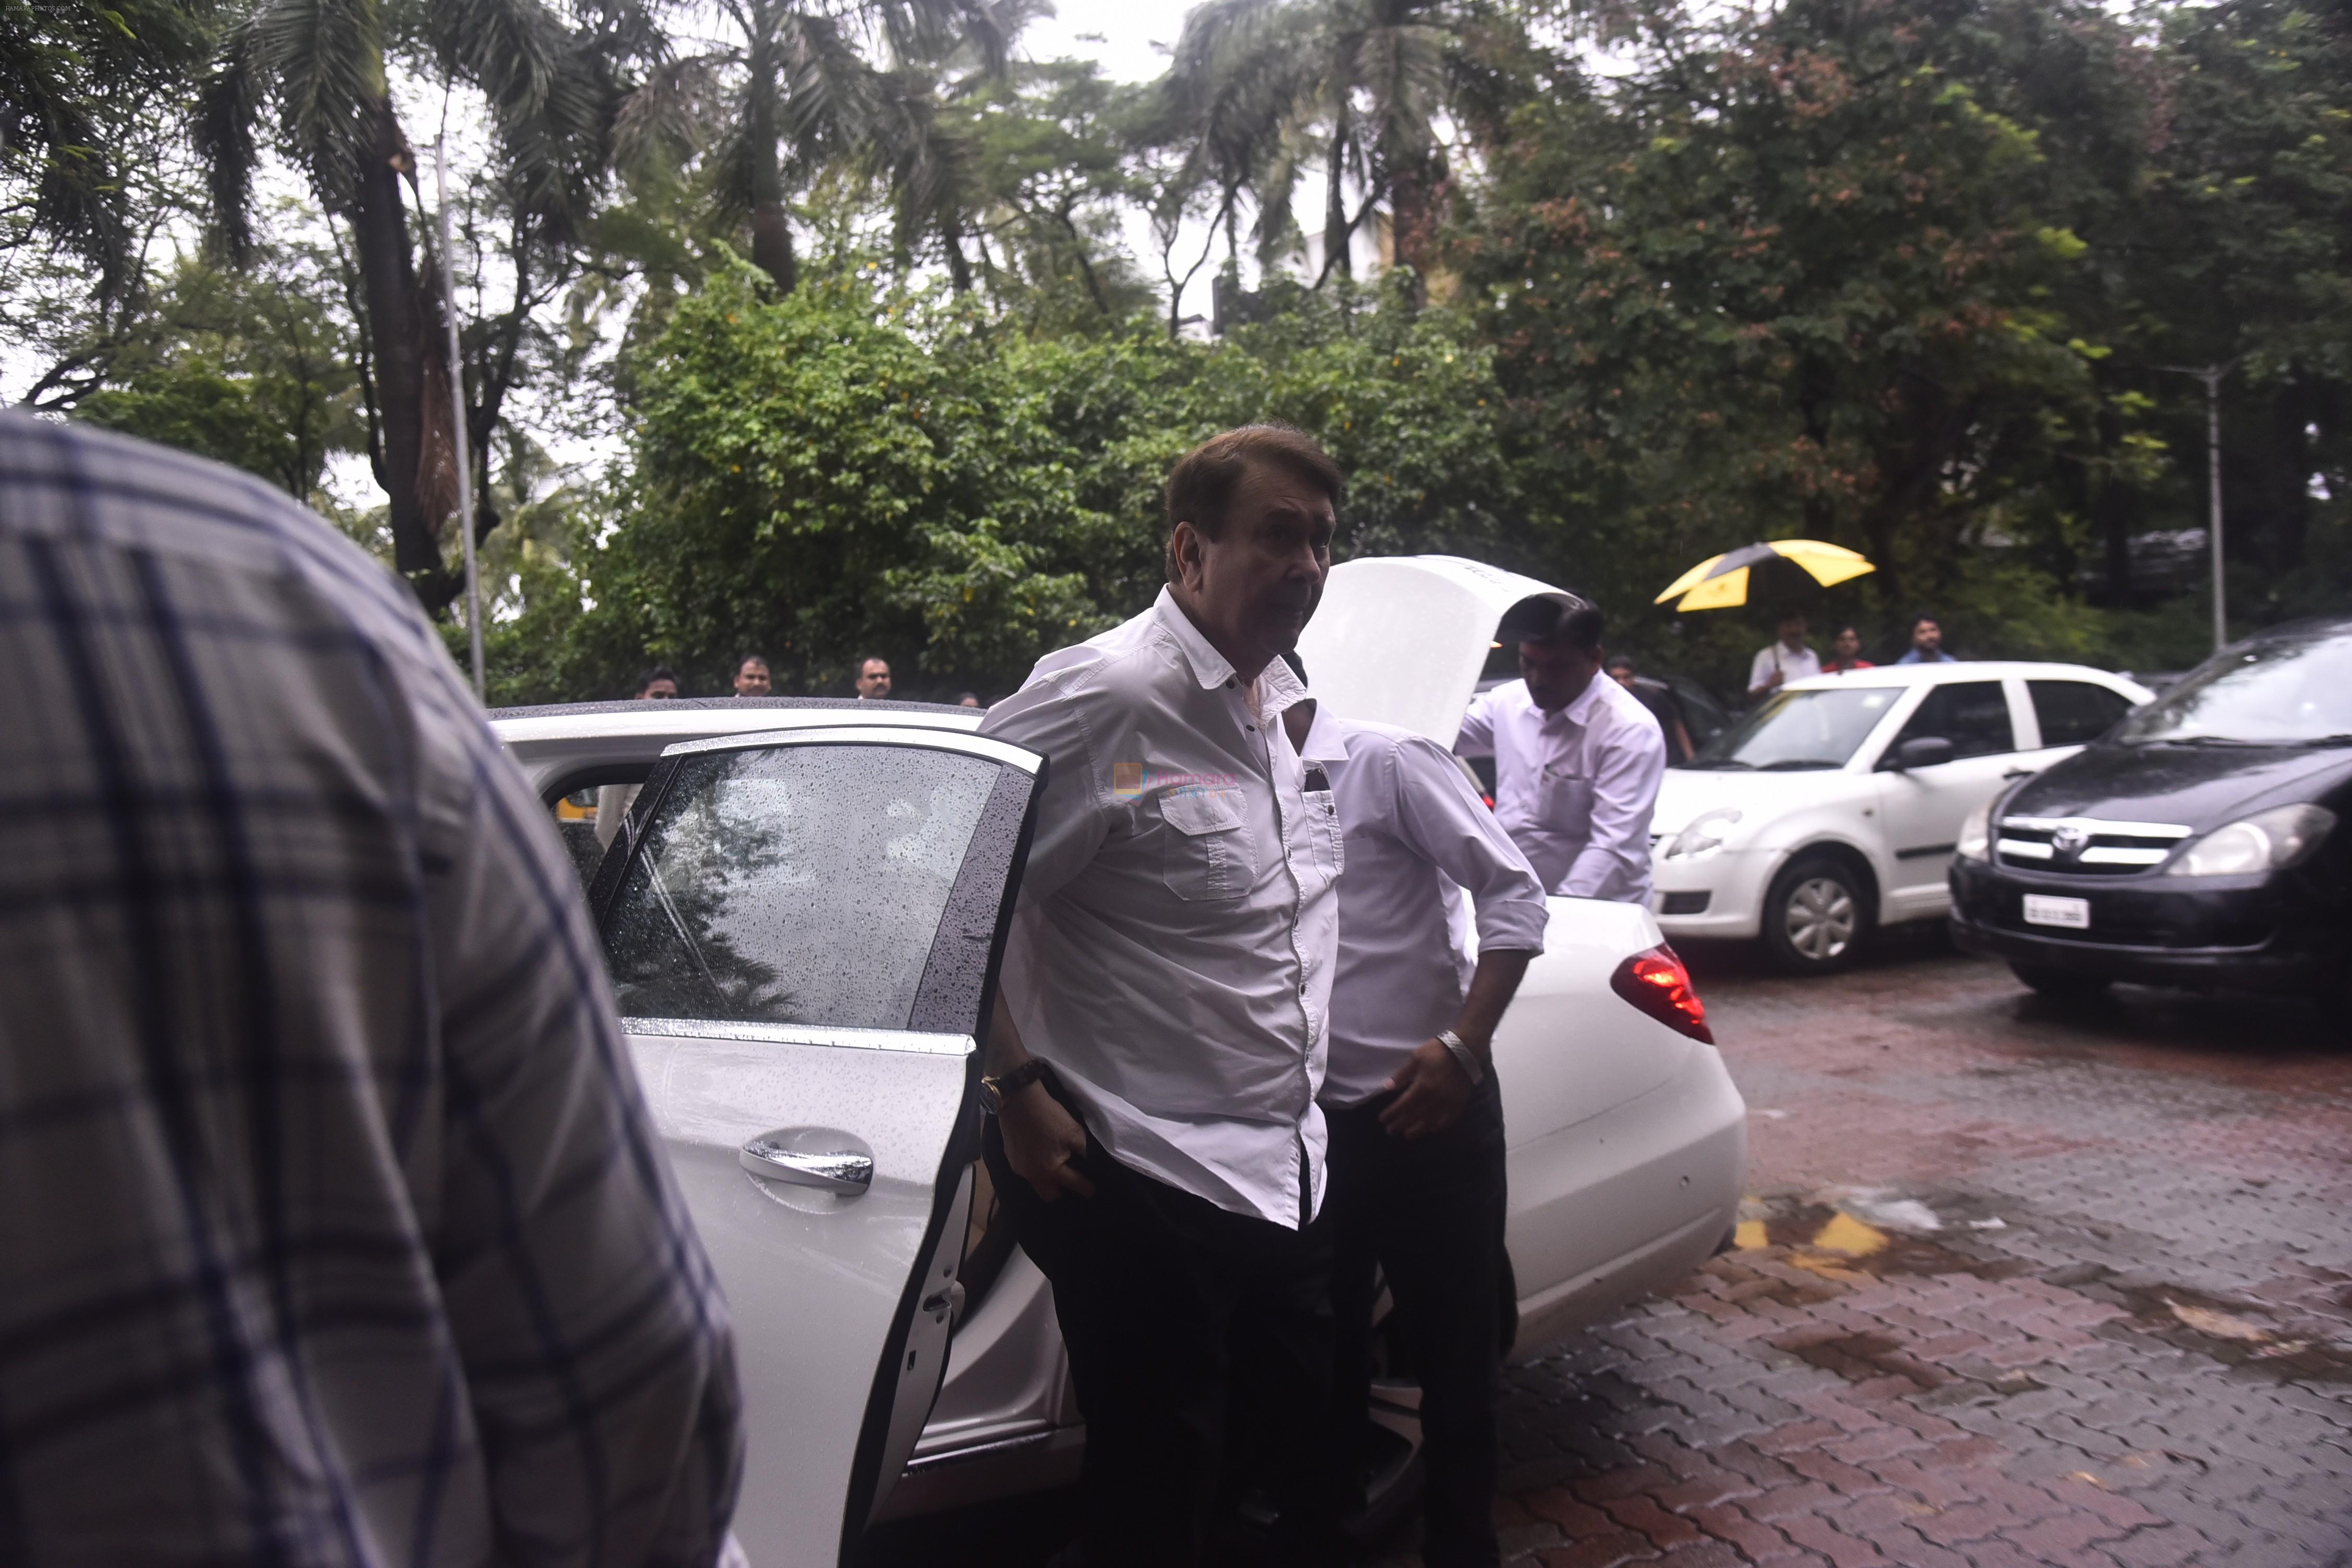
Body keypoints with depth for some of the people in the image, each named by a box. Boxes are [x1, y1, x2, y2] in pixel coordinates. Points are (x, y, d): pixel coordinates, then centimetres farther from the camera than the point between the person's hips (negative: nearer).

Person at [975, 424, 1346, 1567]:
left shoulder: (1291, 704, 8)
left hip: (1284, 1176, 8)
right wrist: (1018, 1092, -19)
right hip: (1142, 1183, -8)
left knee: (1311, 1469, 23)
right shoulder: (1109, 697, -19)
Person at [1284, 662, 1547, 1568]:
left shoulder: (1387, 765, -10)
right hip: (1311, 1119, 6)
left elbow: (1514, 893, -13)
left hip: (1424, 1108, -5)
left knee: (1454, 1353, 7)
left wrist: (1463, 1046, -19)